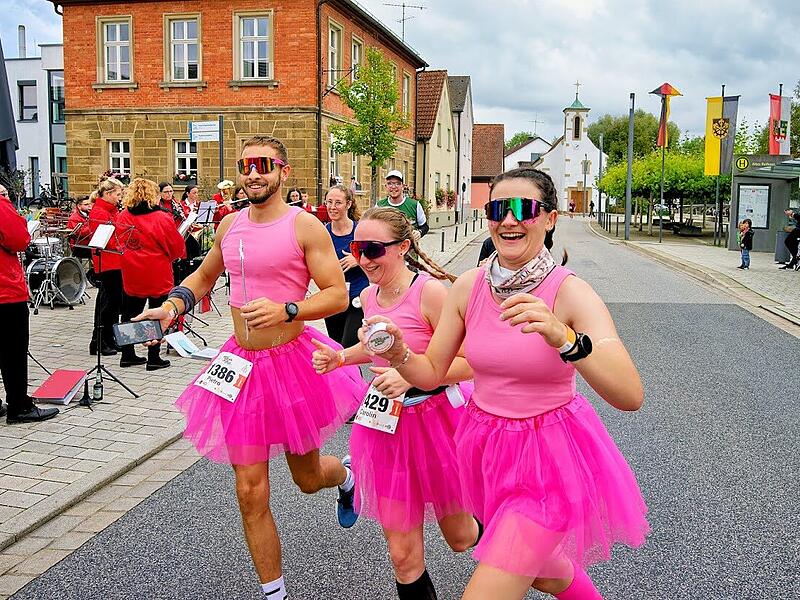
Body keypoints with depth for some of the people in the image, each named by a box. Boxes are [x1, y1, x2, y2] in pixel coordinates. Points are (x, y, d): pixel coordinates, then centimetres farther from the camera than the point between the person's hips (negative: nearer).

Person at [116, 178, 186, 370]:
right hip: (158, 276, -5)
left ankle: (128, 355, 24)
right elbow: (177, 247, -9)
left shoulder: (122, 217, -1)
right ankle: (153, 359, 9)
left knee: (131, 313, 16)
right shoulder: (162, 218, -16)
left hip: (132, 275, 5)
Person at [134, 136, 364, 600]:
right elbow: (204, 276, 22)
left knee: (307, 479, 17)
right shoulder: (230, 225, 6)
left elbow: (338, 295, -12)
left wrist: (284, 311, -25)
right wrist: (170, 307, 5)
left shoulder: (304, 226, -10)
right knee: (251, 493, 2)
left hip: (294, 360, -4)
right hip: (243, 365, 4)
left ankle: (345, 476, 55)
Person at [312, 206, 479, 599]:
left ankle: (484, 521, 54)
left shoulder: (429, 291, -20)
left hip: (437, 417, -5)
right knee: (403, 555, 6)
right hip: (387, 423, 5)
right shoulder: (368, 296, 1)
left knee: (460, 538, 18)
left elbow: (471, 363, -21)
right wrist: (339, 357, 6)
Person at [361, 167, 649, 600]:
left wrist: (563, 337, -46)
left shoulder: (571, 293, -20)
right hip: (487, 446, 5)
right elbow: (431, 373, 1)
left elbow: (630, 396, -30)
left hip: (549, 455, -5)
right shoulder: (469, 286, -7)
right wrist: (398, 354, -20)